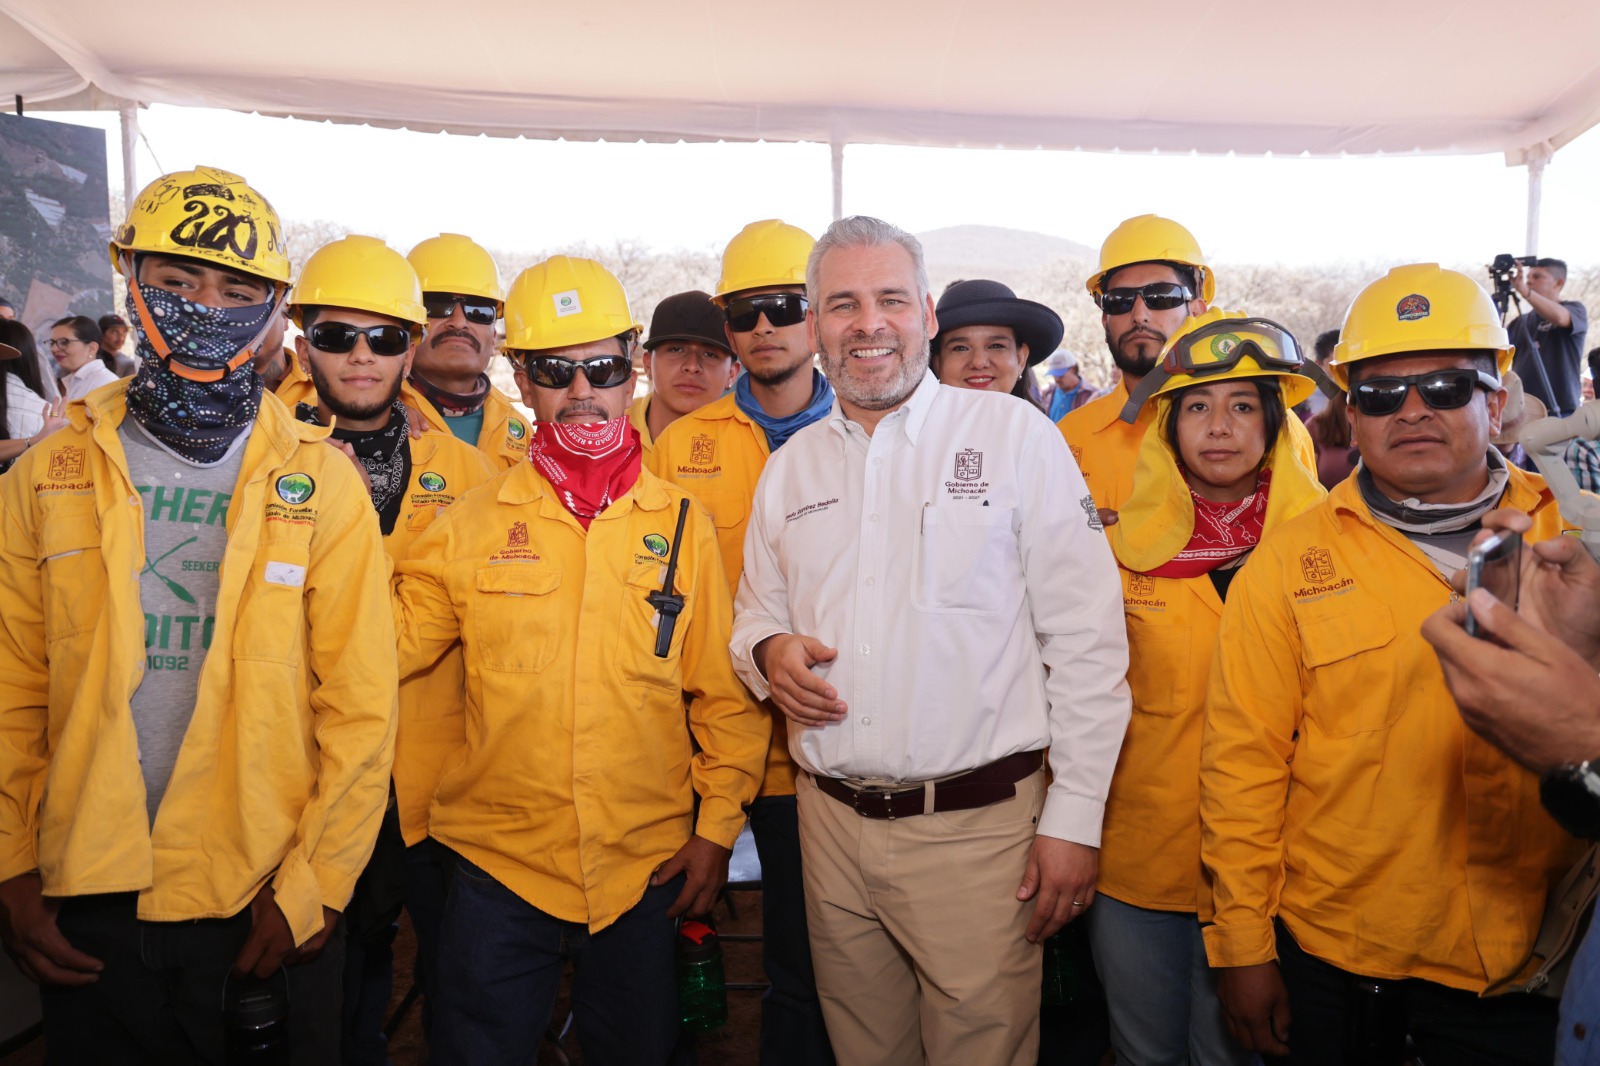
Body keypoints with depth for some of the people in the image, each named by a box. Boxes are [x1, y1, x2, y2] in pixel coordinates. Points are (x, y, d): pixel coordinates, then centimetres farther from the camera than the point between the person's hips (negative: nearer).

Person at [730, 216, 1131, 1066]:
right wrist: (767, 651, -6)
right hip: (832, 824, 5)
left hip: (978, 827, -4)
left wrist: (1074, 819, -9)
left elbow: (1086, 643, -7)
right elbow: (755, 617, 18)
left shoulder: (1016, 436, -6)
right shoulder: (790, 467, 9)